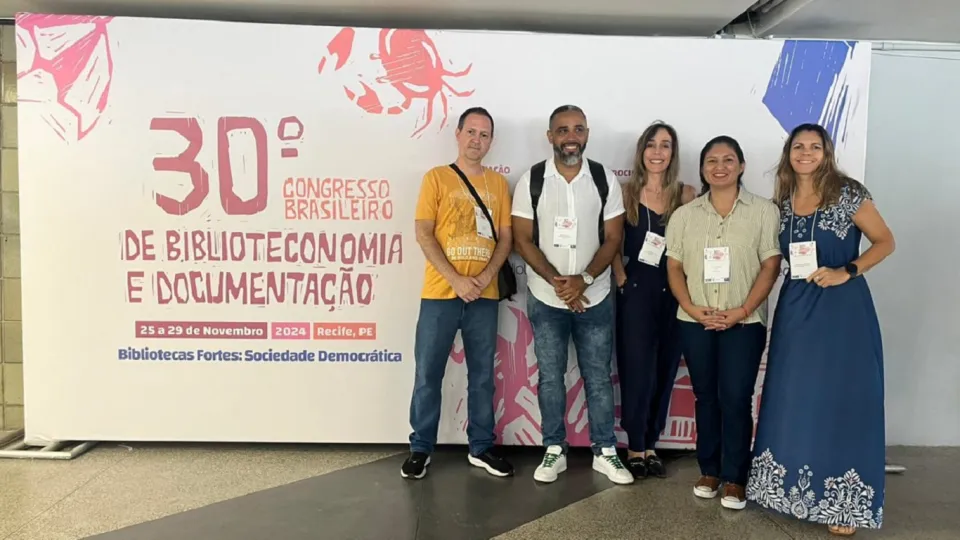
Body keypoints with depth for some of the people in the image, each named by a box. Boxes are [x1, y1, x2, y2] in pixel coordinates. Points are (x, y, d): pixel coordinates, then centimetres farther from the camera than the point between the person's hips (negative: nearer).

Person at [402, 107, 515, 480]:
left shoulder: (498, 184, 10)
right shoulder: (436, 178, 1)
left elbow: (506, 238, 7)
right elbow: (424, 235, -6)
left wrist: (485, 277, -10)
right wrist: (456, 280, -14)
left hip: (484, 295, 3)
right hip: (440, 293, -3)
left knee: (482, 375, 10)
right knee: (428, 375, 3)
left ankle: (481, 448, 23)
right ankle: (420, 448, 16)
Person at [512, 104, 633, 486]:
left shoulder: (605, 180, -1)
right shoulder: (531, 181, -3)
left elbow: (613, 239, -2)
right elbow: (523, 240, -5)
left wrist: (584, 279, -16)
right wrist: (556, 280, -16)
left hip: (595, 299, 1)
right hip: (545, 299, 0)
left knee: (599, 377, 8)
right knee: (550, 377, 9)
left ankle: (604, 452, 22)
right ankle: (554, 451, 22)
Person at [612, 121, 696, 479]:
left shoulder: (687, 195, 3)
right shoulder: (627, 193, 1)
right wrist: (621, 279, -7)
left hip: (673, 292, 2)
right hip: (635, 291, -2)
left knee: (665, 369, 9)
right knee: (636, 369, 2)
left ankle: (650, 445, 23)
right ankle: (635, 448, 15)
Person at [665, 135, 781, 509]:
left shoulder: (764, 211, 1)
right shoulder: (684, 215, 9)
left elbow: (771, 266, -4)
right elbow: (674, 267, 6)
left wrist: (742, 311, -13)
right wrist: (692, 309, -8)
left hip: (744, 322, -2)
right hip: (695, 322, 3)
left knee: (736, 398, -3)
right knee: (705, 396, 10)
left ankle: (734, 478, 10)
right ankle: (709, 471, 22)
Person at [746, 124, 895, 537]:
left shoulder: (848, 193, -6)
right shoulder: (781, 202, 7)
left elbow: (885, 241, -3)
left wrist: (846, 272, -15)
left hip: (842, 307, -4)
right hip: (796, 308, 4)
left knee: (842, 398, 1)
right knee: (793, 398, 9)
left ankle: (841, 500, 13)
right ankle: (796, 488, 24)